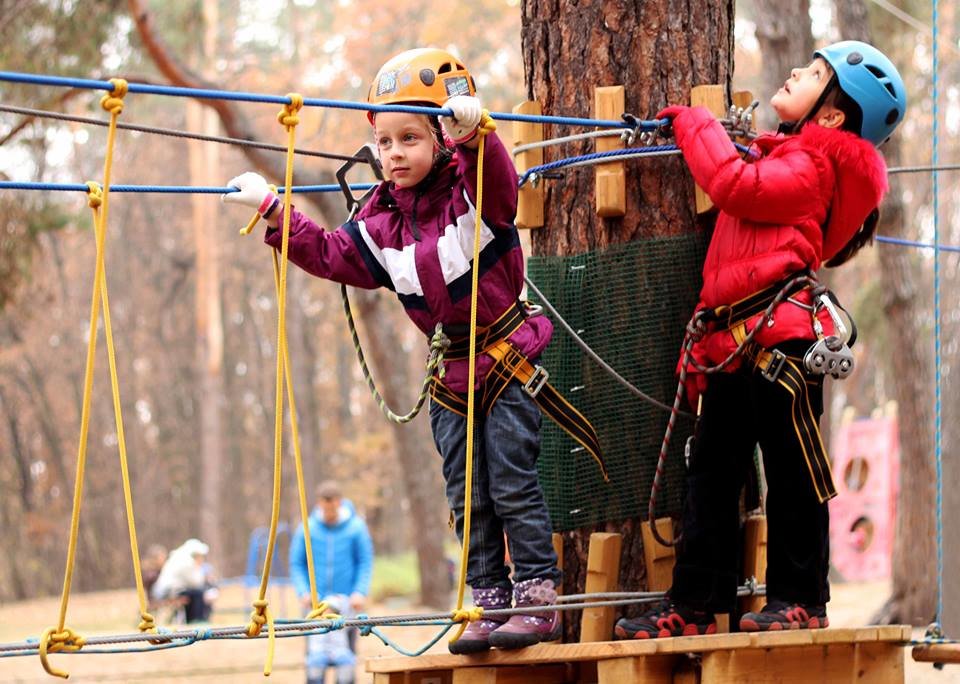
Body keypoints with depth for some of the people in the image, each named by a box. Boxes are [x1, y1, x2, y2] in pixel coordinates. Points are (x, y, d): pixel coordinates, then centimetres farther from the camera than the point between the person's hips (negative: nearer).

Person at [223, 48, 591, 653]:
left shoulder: (474, 190, -13)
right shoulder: (381, 222, 3)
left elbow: (495, 173, -36)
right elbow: (331, 255, 13)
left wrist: (472, 130, -57)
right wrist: (273, 210, 6)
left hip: (507, 360, -6)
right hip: (450, 371, 6)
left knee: (513, 485, -5)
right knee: (467, 500, 7)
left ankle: (539, 599, 1)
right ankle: (489, 604, 13)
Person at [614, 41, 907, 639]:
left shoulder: (810, 167, -5)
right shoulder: (786, 158, 26)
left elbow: (736, 185, -18)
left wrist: (696, 125, -5)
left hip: (779, 334, -10)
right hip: (735, 342, 10)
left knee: (791, 472, -3)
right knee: (711, 472, 7)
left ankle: (801, 600, 2)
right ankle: (695, 606, 8)